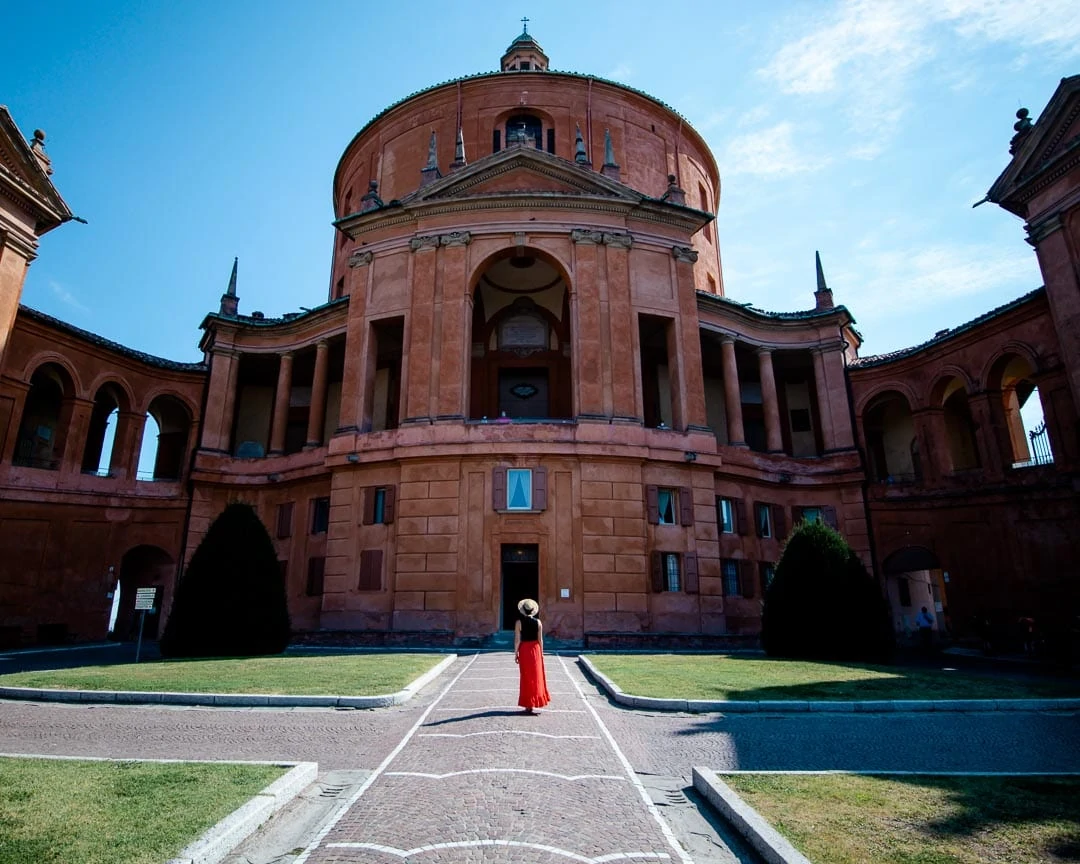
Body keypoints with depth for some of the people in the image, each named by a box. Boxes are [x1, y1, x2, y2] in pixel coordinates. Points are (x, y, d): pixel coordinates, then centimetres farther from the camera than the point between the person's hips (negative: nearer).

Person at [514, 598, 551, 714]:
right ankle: (535, 702, 21)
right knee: (536, 675, 14)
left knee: (526, 677, 7)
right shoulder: (538, 622, -2)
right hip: (535, 649, 2)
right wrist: (541, 653, 9)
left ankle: (528, 704, 10)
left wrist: (516, 653, 0)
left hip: (524, 650, -2)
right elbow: (540, 639, 0)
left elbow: (517, 640, -9)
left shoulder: (519, 622, -9)